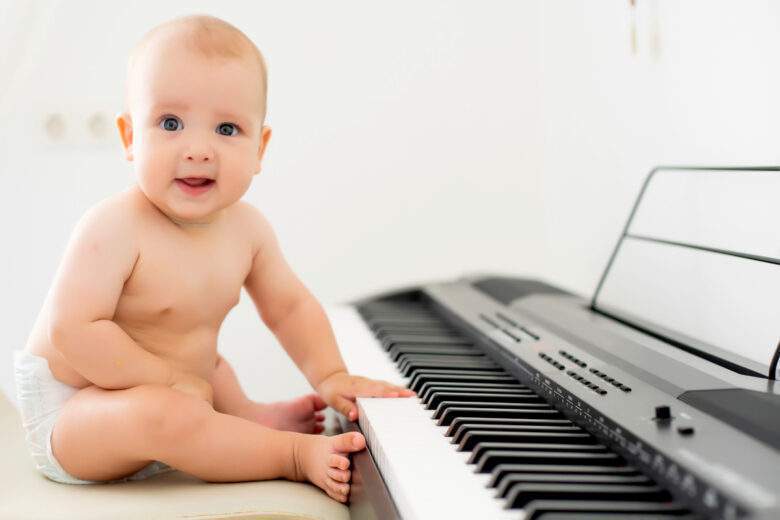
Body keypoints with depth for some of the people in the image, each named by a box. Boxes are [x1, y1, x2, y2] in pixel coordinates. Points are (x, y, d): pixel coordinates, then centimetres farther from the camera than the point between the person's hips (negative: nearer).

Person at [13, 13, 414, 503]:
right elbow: (73, 329, -30)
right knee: (161, 413, -35)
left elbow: (289, 305, 8)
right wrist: (171, 380, -24)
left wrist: (331, 376, -4)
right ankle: (294, 454, -21)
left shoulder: (247, 227, -4)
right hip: (67, 411, -8)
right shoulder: (114, 227, -27)